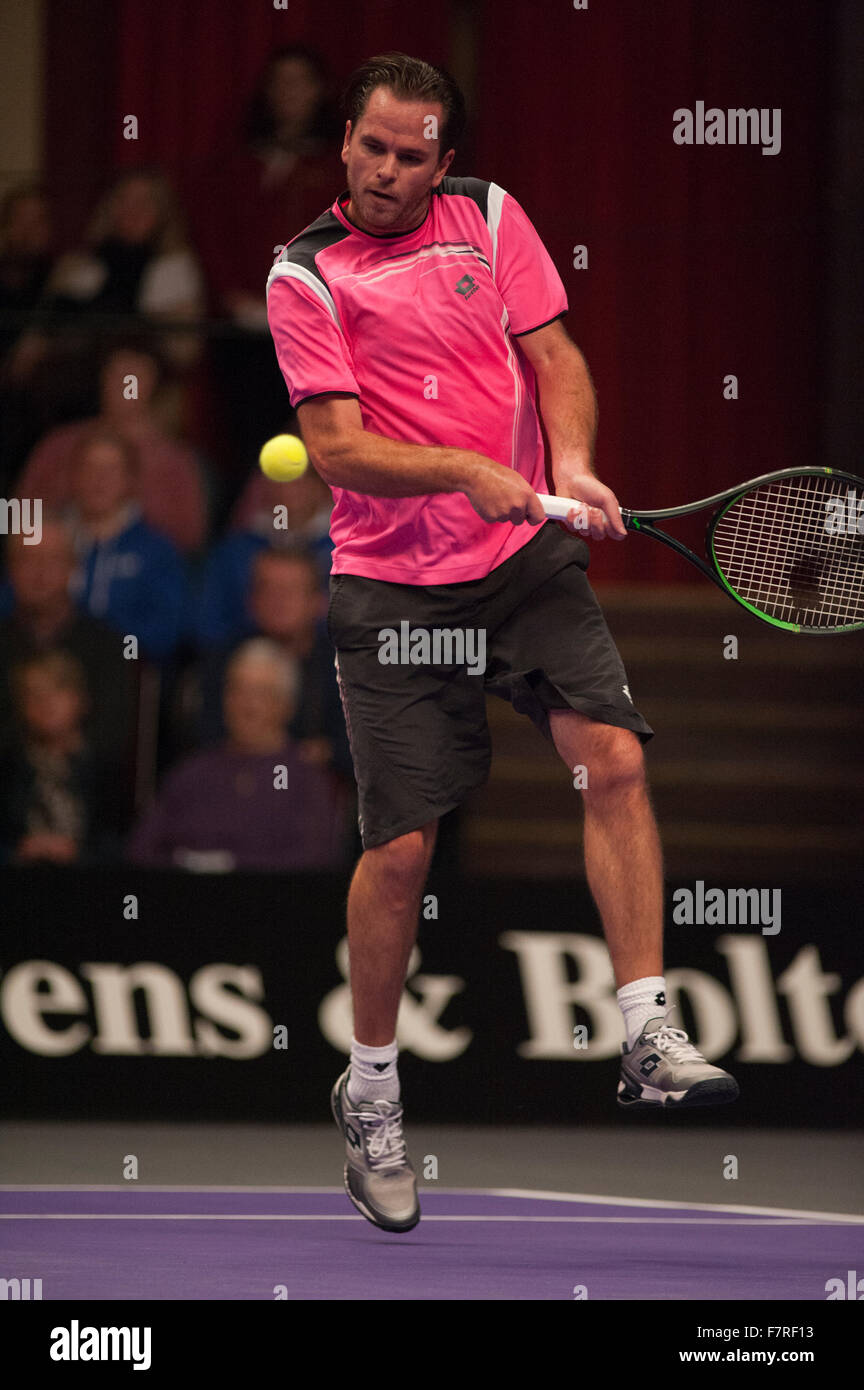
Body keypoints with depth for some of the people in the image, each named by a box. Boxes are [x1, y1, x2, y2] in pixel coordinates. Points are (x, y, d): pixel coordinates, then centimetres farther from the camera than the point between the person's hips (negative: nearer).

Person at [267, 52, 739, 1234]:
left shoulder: (489, 216, 6)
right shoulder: (306, 276, -3)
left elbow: (554, 357, 4)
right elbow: (336, 445, -11)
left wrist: (571, 465, -15)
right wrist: (467, 471, -25)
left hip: (526, 559, 3)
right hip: (392, 589, -2)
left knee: (613, 756, -17)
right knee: (400, 848, -3)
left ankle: (649, 1042, -17)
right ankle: (370, 1090, 16)